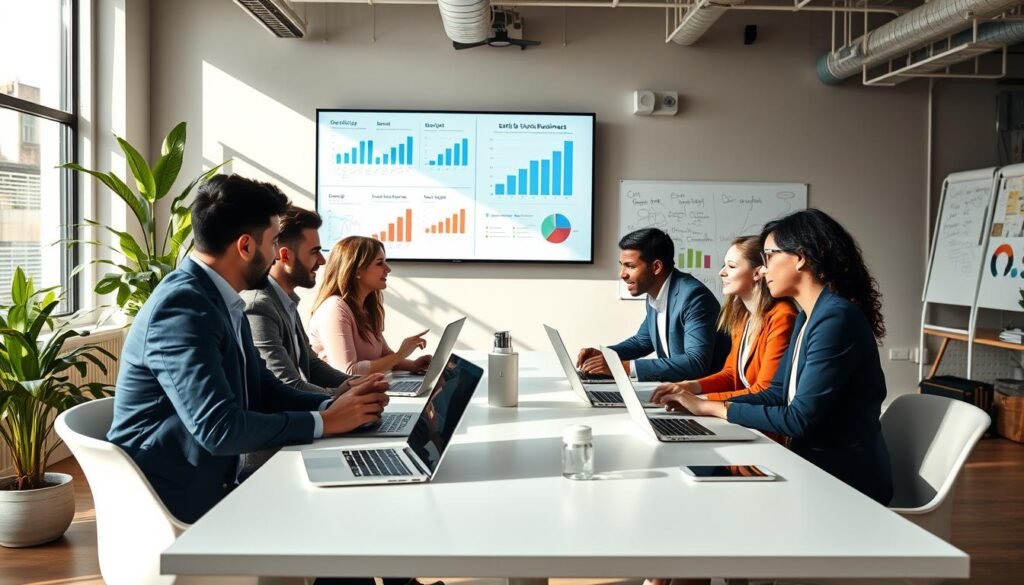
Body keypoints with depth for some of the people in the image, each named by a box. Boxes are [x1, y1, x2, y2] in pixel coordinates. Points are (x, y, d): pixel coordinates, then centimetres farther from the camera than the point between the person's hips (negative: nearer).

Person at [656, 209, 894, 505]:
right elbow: (777, 395, 10)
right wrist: (703, 402, -3)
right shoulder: (807, 318, 11)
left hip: (845, 480, -8)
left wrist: (715, 408, -15)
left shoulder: (836, 318, -21)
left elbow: (801, 419, -23)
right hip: (814, 465, 8)